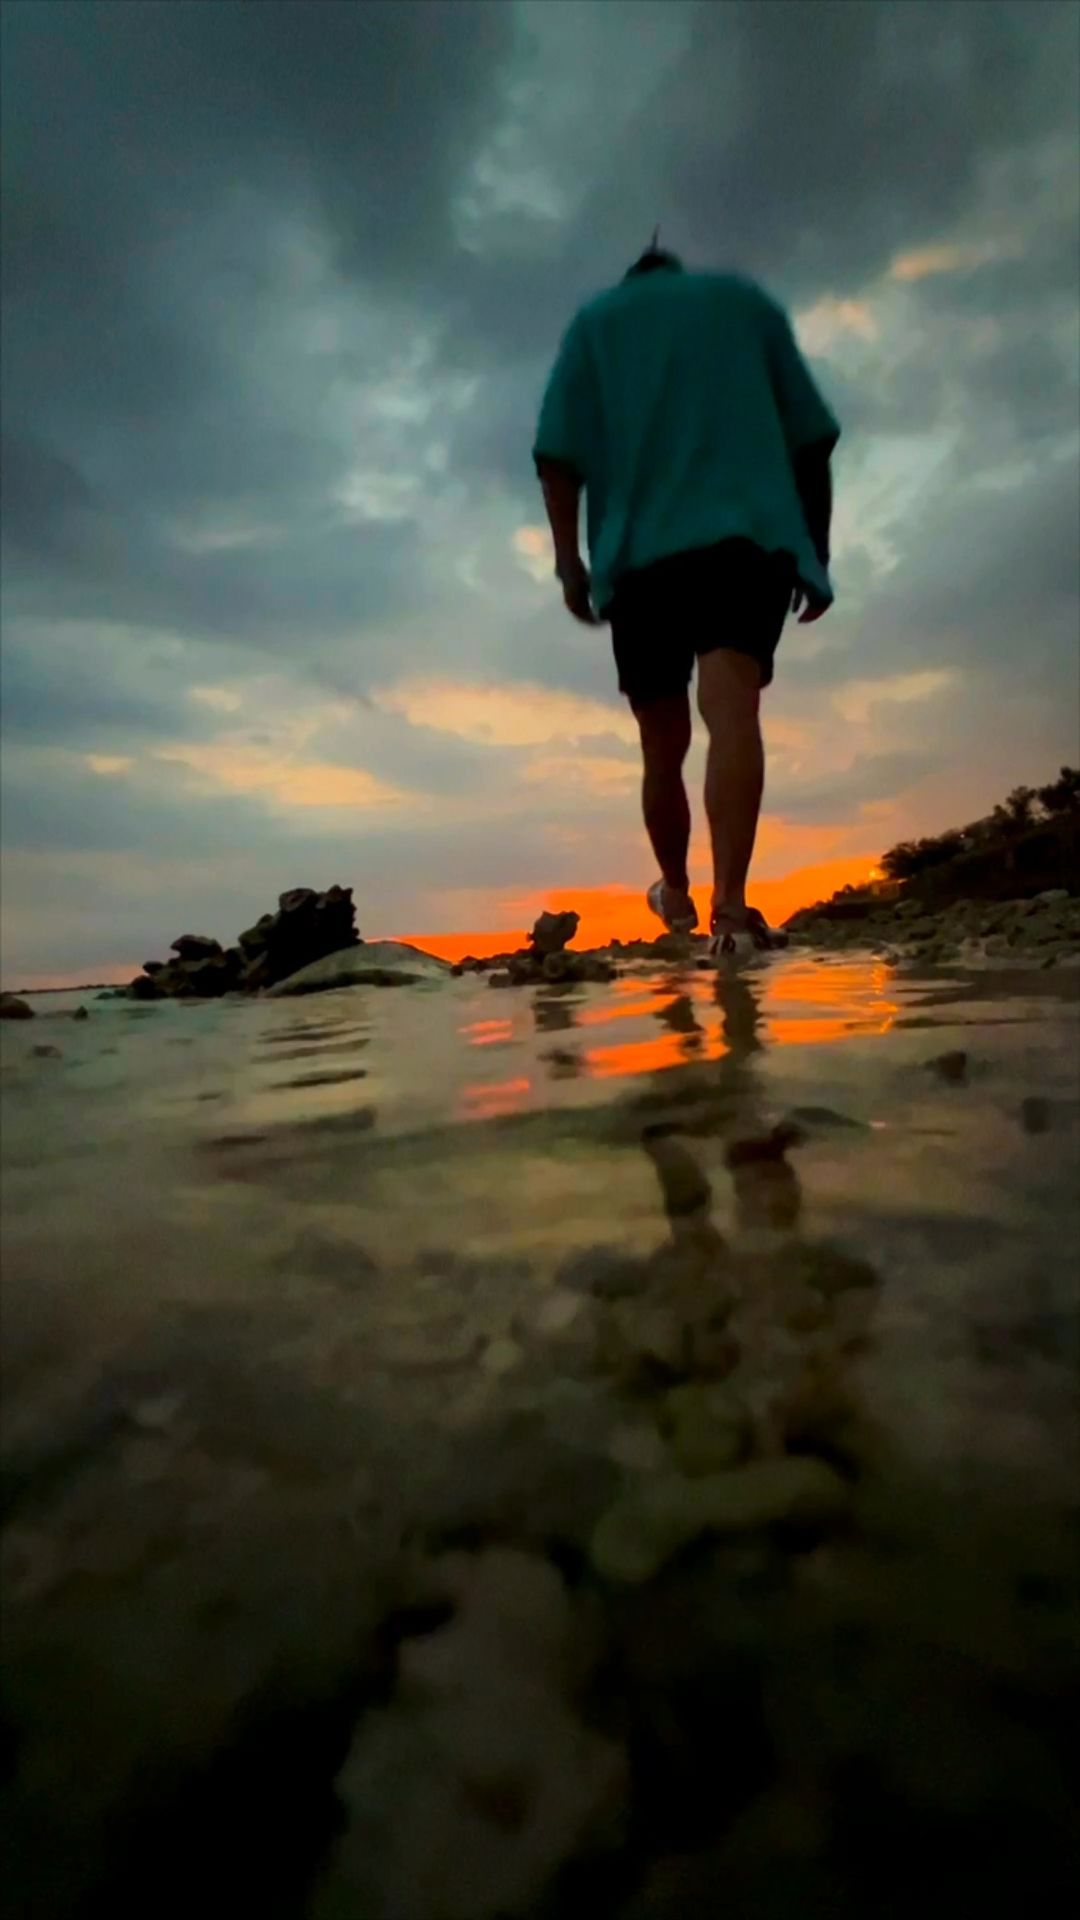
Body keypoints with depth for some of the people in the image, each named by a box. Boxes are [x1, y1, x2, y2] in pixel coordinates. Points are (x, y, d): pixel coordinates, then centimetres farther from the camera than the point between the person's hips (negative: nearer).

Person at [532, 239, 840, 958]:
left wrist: (569, 559, 3)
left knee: (664, 744, 10)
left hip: (641, 551, 1)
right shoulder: (745, 297, 24)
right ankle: (731, 905, -37)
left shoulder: (595, 319, 22)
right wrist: (818, 550, 16)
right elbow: (812, 437, 15)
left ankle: (677, 891, 25)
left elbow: (558, 454, 5)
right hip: (750, 531, -1)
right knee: (732, 708, -19)